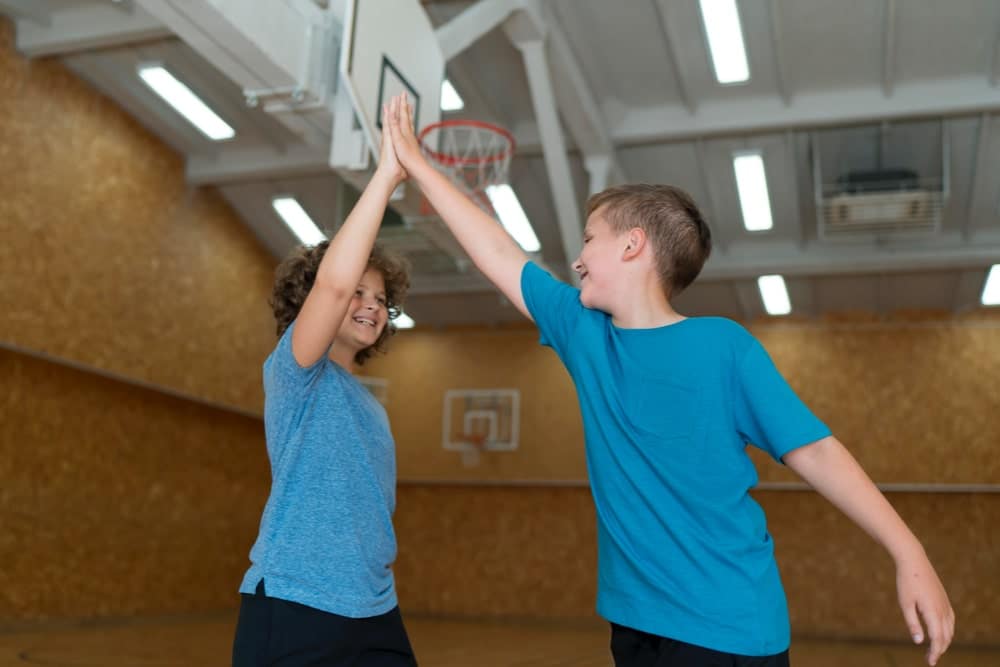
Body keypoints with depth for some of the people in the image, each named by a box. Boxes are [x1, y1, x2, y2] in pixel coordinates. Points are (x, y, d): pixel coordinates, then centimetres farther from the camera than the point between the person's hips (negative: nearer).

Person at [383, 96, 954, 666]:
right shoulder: (583, 332, 3)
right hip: (635, 619, 5)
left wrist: (910, 556, -16)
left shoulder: (722, 345, -11)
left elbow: (814, 450, -11)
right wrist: (417, 165, 14)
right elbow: (498, 253, 8)